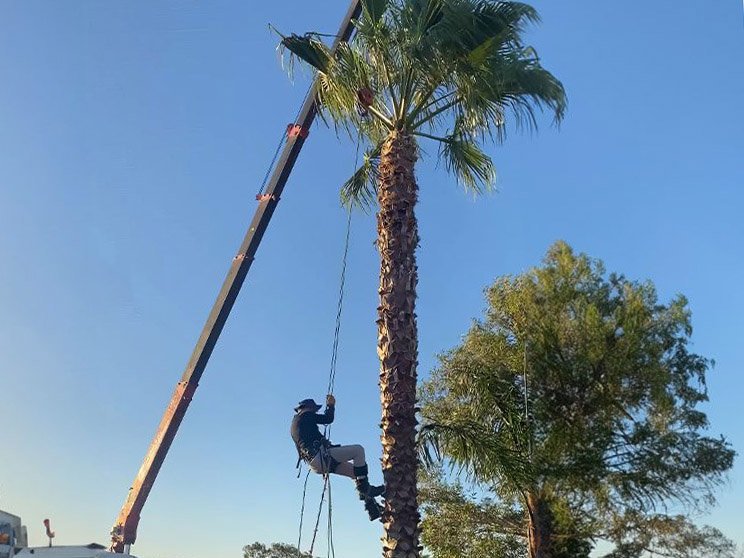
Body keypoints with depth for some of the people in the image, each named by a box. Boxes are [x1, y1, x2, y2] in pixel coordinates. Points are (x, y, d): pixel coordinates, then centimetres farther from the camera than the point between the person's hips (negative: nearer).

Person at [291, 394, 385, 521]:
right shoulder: (305, 415, -1)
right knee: (358, 450, -13)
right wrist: (331, 405, 15)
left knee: (356, 471, 14)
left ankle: (373, 509, 10)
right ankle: (364, 488, -12)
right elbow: (328, 418, -2)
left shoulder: (294, 425, 26)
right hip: (319, 456, -10)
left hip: (315, 464, 10)